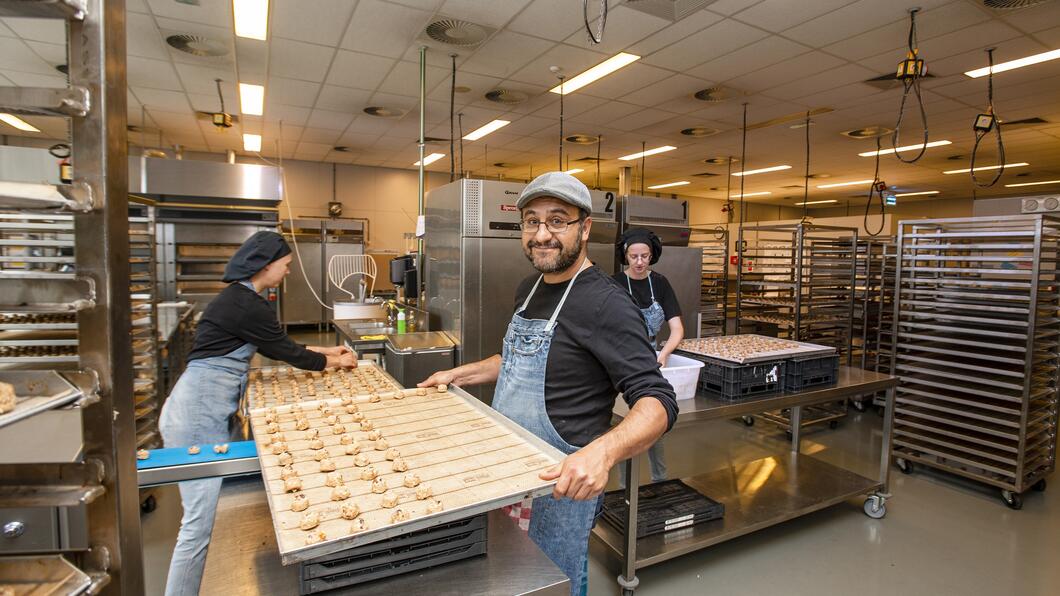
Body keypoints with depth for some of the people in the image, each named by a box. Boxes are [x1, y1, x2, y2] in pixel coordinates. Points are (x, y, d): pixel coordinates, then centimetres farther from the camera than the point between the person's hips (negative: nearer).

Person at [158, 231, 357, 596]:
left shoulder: (239, 298, 13)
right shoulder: (247, 305, -18)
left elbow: (276, 347, 22)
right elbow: (287, 353, -8)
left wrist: (324, 351, 25)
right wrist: (337, 361, 7)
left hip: (200, 411, 10)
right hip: (198, 415, -10)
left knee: (200, 519, 17)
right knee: (199, 523, -5)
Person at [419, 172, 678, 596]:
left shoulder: (605, 303, -22)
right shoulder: (529, 289, 5)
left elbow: (657, 402, -26)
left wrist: (603, 451, -43)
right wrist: (459, 374, 12)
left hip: (561, 482, -8)